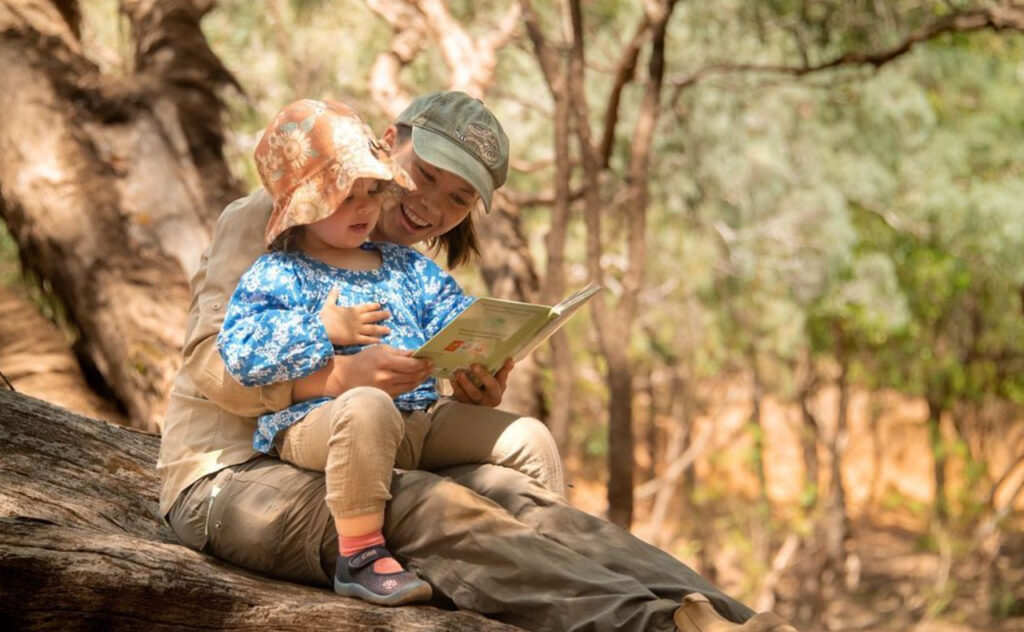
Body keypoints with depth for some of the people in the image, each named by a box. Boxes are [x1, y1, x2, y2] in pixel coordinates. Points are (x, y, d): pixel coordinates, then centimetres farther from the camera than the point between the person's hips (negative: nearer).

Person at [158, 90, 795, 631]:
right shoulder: (270, 220, 0)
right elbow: (212, 362, -12)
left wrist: (478, 402, -8)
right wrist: (339, 375, -30)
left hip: (345, 475, 5)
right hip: (230, 477, -5)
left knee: (511, 491, -26)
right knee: (432, 507, -34)